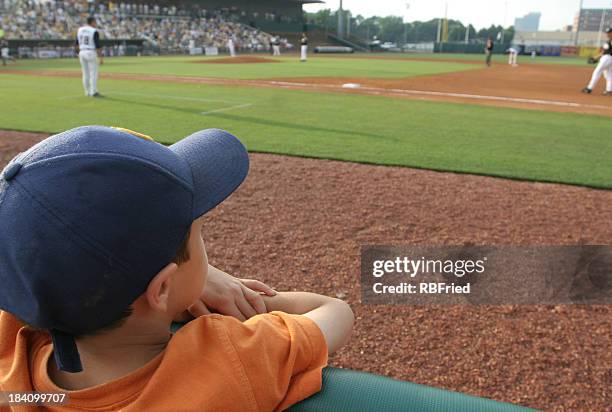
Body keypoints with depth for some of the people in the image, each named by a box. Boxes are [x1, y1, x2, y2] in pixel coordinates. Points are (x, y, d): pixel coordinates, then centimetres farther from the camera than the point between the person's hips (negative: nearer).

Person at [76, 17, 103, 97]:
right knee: (93, 73, -2)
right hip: (91, 53, -6)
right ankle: (94, 92, -5)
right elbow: (97, 45, -15)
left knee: (86, 74, 11)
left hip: (82, 53, 7)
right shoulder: (94, 31, -11)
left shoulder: (80, 30, 9)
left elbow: (77, 44, 12)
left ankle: (88, 92, 13)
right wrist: (101, 57, -13)